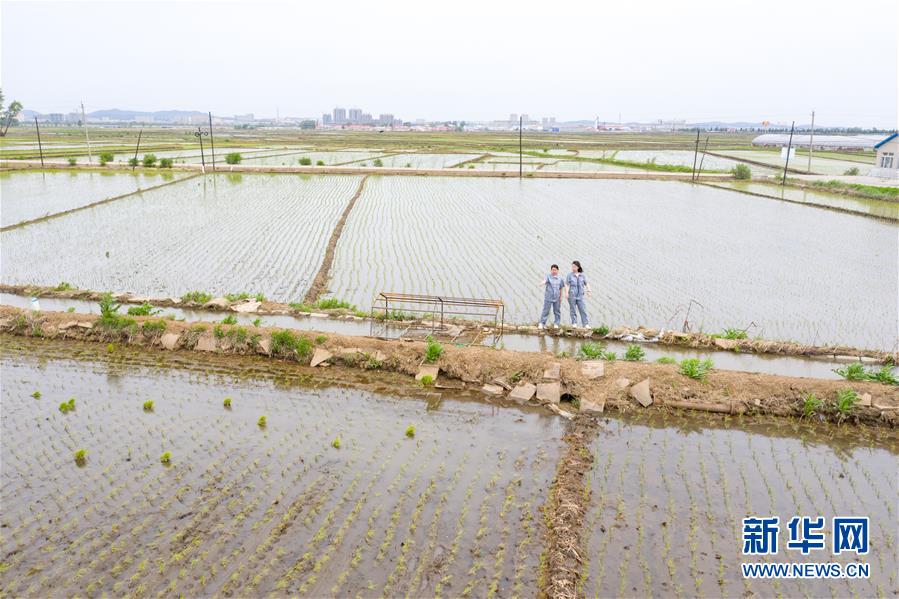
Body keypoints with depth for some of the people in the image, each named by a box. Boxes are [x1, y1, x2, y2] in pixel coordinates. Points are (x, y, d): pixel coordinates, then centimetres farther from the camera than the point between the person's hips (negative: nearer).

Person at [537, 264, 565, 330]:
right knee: (546, 311, -1)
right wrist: (541, 284, -47)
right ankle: (542, 323, 7)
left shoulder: (560, 279, 5)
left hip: (556, 298, 3)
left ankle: (556, 324, 20)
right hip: (548, 297, -3)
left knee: (557, 311, 9)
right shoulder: (548, 276, -4)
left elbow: (561, 288, 12)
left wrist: (561, 297, 14)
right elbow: (544, 281, -25)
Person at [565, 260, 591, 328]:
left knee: (583, 310, -5)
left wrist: (588, 290, 1)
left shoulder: (582, 275, 7)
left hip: (580, 295, 1)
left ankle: (585, 324, -4)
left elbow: (586, 284, 16)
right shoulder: (569, 275, 1)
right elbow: (566, 284, -4)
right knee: (573, 310, 3)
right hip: (572, 295, -1)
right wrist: (566, 292, -17)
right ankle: (574, 324, 11)